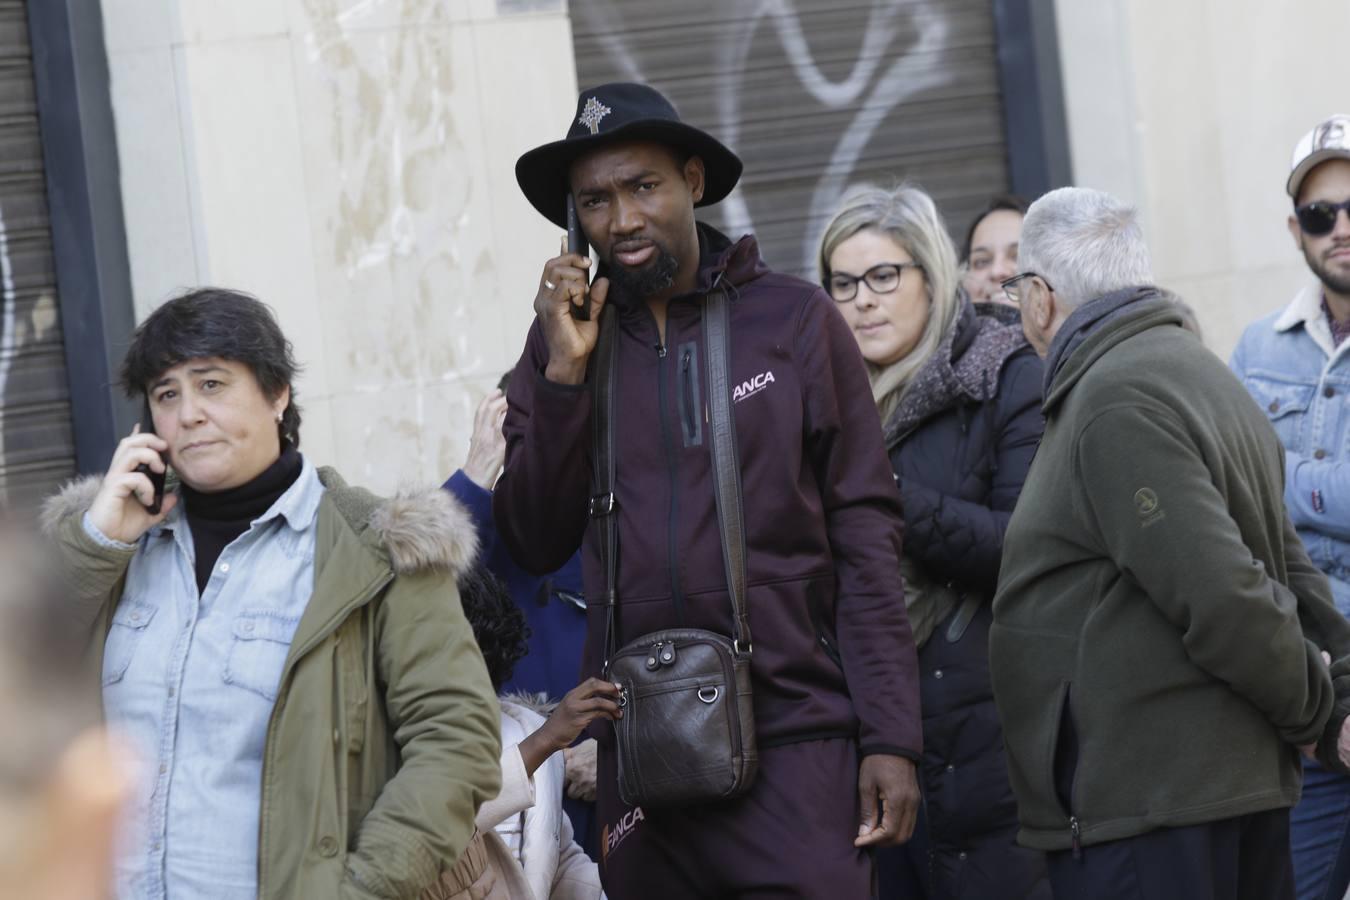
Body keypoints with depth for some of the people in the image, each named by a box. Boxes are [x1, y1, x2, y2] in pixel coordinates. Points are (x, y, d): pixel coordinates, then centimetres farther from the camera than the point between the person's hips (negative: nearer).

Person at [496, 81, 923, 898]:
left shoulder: (794, 320, 1)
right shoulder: (564, 341, 8)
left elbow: (866, 539, 0)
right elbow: (537, 545, 4)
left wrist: (891, 739, -5)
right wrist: (563, 370, -6)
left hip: (795, 741, -3)